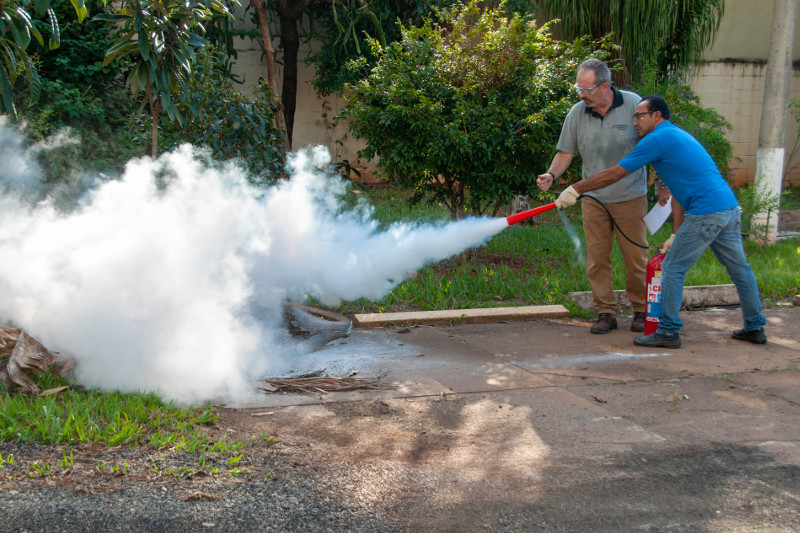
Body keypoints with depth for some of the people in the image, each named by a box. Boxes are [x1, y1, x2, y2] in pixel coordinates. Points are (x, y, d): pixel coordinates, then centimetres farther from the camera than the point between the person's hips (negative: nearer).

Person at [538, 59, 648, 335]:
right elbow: (566, 151, 5)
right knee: (597, 258, 2)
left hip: (630, 198, -2)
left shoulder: (633, 105, -8)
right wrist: (552, 174, -14)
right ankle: (605, 312, 13)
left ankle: (641, 311, 20)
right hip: (593, 199, 2)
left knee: (635, 257, 5)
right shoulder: (577, 113, -1)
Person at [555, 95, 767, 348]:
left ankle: (668, 331, 3)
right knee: (739, 268, 16)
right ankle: (755, 327, 26)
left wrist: (575, 190, 1)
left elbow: (613, 174, -6)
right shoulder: (678, 136, 23)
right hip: (730, 207, 10)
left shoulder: (658, 139, -6)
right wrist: (677, 235, 20)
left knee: (673, 268, 0)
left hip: (706, 214, -10)